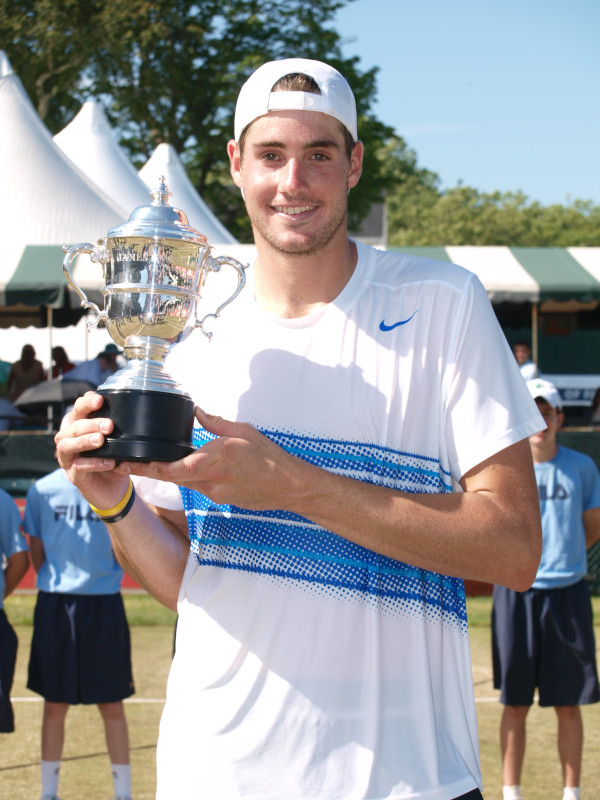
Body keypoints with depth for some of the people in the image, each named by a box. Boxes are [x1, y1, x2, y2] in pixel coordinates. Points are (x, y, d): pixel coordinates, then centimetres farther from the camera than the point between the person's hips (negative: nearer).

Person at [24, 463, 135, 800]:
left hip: (104, 604, -1)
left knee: (112, 705, 3)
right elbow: (36, 553, 9)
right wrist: (55, 581, 2)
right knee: (55, 705, 7)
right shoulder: (42, 491, 3)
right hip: (55, 605, 1)